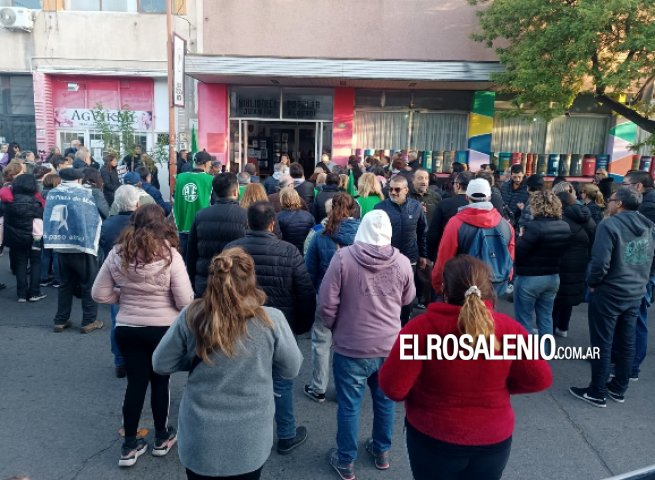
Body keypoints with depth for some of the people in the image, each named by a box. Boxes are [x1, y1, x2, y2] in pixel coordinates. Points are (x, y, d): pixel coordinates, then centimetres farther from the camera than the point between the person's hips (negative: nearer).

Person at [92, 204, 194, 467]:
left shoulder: (117, 254, -5)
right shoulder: (169, 255, -16)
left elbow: (99, 294, 1)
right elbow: (185, 301, -16)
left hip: (127, 329, 2)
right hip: (163, 329, -2)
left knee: (135, 383, 15)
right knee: (160, 381, 17)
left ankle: (129, 446, 24)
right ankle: (161, 438, 34)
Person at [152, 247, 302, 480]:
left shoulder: (191, 317, -14)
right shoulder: (271, 320, -18)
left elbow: (160, 364, -2)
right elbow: (291, 369, -4)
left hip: (200, 440, 1)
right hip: (249, 441, 0)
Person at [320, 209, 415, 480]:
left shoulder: (343, 258, -17)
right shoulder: (402, 263, -8)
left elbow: (326, 303, -12)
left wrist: (333, 327, 7)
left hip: (351, 347, -3)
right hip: (389, 346, 3)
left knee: (349, 405, 12)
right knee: (385, 400, 22)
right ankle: (381, 451, 40)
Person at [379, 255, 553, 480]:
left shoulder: (422, 327, -24)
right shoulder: (509, 328, -15)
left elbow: (392, 387, -21)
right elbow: (540, 379, -5)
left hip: (434, 440, -2)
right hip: (494, 440, 3)